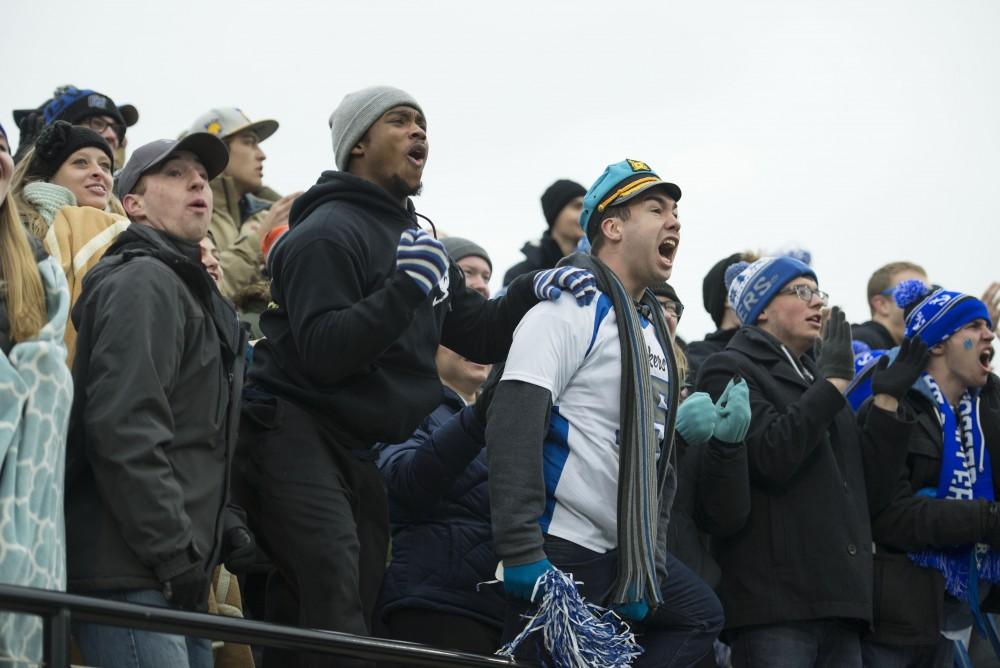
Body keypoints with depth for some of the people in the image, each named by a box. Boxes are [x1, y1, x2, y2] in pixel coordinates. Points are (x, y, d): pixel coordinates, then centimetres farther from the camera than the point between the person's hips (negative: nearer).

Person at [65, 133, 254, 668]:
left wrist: (224, 526, 15)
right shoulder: (143, 283, -9)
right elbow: (123, 427, -20)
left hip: (179, 580, 10)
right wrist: (174, 552, -19)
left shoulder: (194, 289, 24)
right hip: (132, 575, -10)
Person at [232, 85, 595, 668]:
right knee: (337, 618, -23)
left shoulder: (413, 241, 22)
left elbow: (479, 335, 16)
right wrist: (406, 288, -29)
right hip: (295, 437, -9)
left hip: (355, 452, 10)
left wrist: (535, 293, -2)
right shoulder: (329, 231, -9)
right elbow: (322, 351, -21)